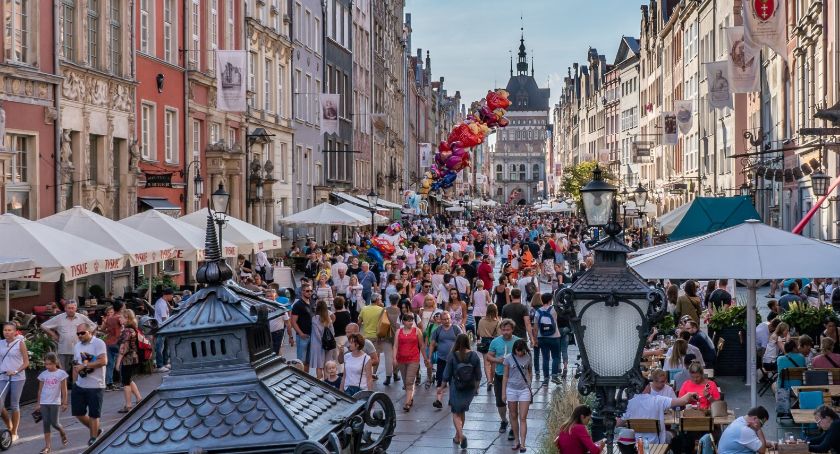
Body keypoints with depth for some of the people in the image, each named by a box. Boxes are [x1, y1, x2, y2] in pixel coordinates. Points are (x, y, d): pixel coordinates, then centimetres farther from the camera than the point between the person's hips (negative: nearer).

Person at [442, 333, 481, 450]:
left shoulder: (452, 356, -14)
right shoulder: (474, 355, -7)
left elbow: (447, 375, -9)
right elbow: (478, 375, -1)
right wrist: (476, 386, 17)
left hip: (456, 388, -3)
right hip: (470, 388, 3)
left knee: (456, 413, 5)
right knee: (462, 411, 21)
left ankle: (461, 435, -16)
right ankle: (457, 436, 31)